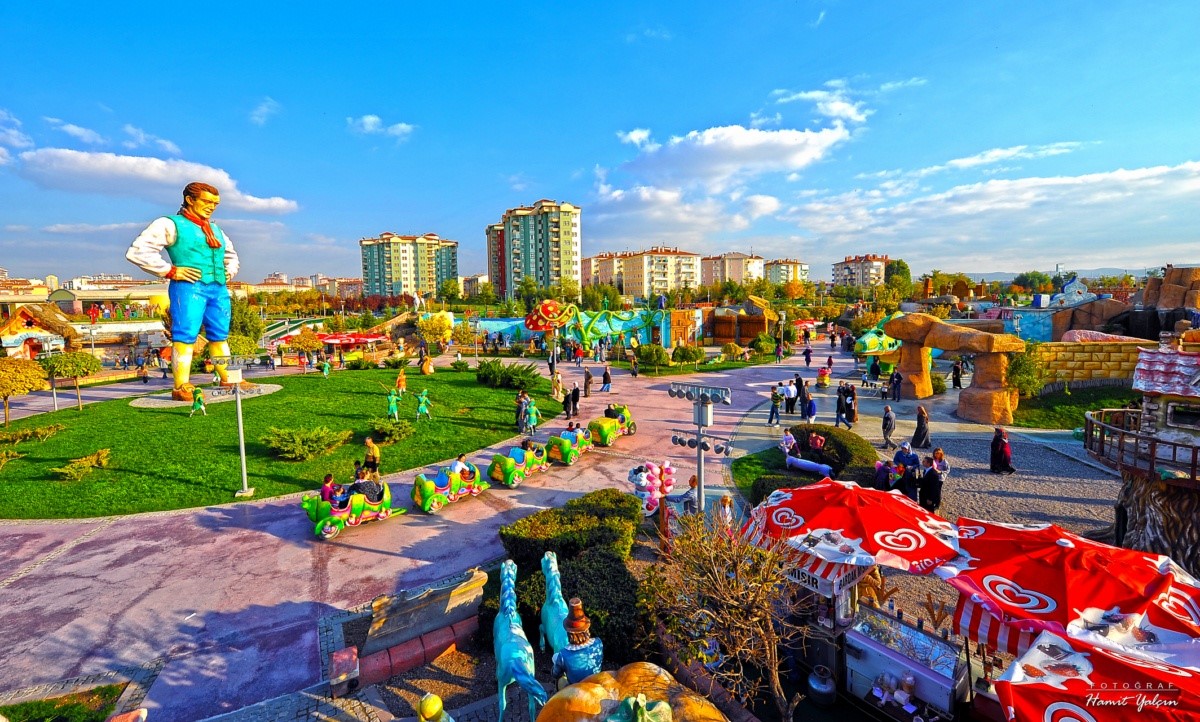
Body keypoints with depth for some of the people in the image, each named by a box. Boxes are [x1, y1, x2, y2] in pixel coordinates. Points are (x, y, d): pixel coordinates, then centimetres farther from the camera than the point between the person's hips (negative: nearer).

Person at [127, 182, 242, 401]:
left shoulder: (216, 229, 22)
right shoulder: (171, 225, 1)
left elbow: (231, 255, 40)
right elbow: (137, 252, -7)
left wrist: (230, 272, 20)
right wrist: (170, 271, -11)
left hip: (219, 289, 7)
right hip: (189, 287, -7)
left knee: (220, 336, 10)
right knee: (185, 336, -9)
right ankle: (181, 387, -8)